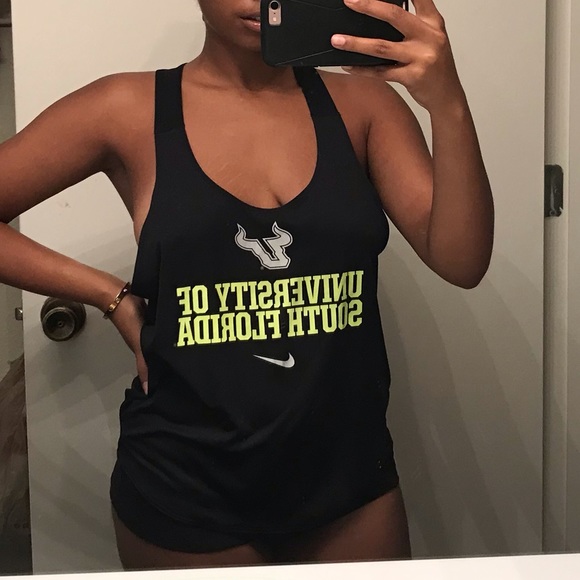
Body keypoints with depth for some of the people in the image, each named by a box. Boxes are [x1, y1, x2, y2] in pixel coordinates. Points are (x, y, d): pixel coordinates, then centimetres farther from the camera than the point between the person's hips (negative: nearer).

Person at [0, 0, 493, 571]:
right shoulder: (127, 111, -6)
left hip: (348, 479, 3)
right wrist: (112, 295, -8)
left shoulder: (361, 103, -2)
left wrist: (447, 104, -26)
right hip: (184, 490, -2)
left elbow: (461, 261, -10)